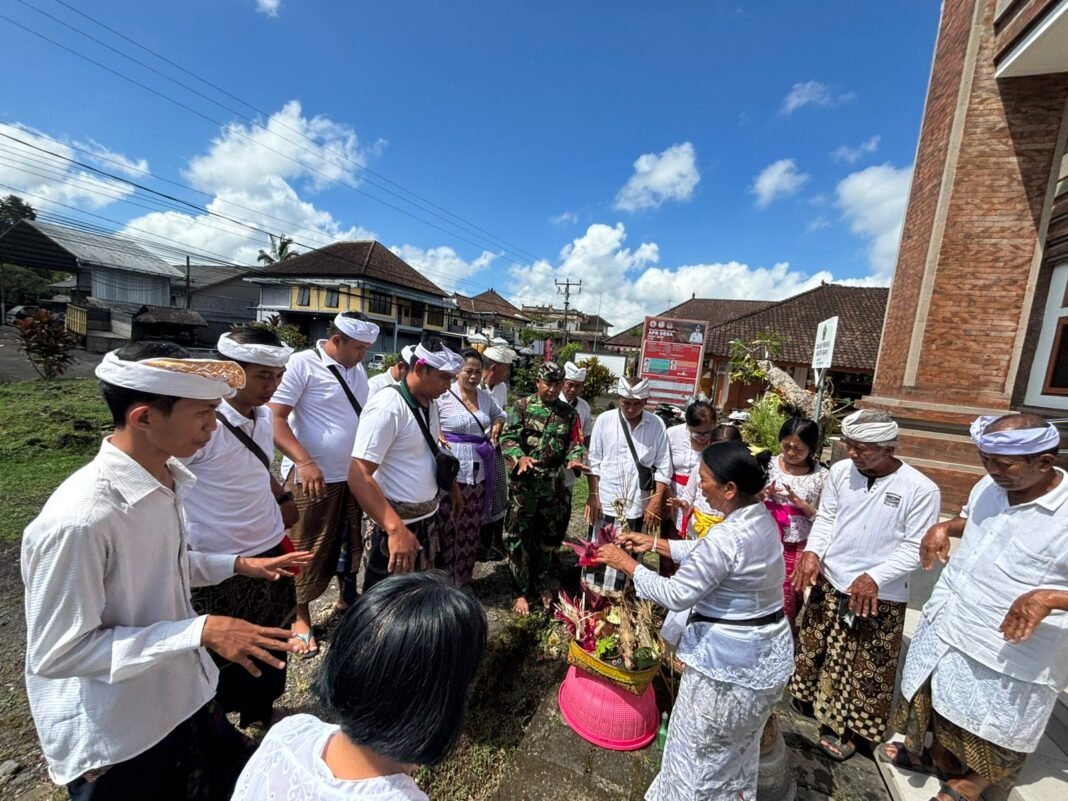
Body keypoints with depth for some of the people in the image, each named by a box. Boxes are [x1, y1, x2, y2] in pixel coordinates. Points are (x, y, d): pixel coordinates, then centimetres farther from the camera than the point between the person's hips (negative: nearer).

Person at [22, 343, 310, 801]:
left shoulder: (164, 479, -7)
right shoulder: (78, 518, -32)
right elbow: (57, 653, -24)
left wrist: (240, 565, 1)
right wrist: (201, 631, -28)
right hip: (112, 741, -6)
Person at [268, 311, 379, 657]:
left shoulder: (357, 371, 8)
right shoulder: (302, 363, -12)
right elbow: (274, 418, -16)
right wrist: (305, 462, -25)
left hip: (352, 474, 6)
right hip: (312, 476, -6)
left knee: (351, 543, 18)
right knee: (308, 550, 9)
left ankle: (347, 599, 40)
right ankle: (301, 618, 29)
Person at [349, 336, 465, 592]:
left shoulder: (430, 403, 4)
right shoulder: (387, 406, -22)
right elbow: (358, 476, -27)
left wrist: (451, 485, 18)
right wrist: (396, 529, -34)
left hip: (428, 518, 8)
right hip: (396, 523, -8)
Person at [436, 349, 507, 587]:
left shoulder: (485, 396, 8)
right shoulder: (444, 395, -10)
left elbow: (500, 415, 25)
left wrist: (496, 431, 7)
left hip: (478, 472, 6)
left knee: (471, 529, 15)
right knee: (448, 530, 3)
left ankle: (463, 581, 32)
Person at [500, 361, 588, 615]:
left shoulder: (569, 413, 6)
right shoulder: (522, 406, -2)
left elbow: (576, 443, 5)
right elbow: (508, 437, -9)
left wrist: (574, 459, -18)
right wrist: (519, 458, -27)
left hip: (555, 486, 3)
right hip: (524, 483, -2)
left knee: (549, 538, 16)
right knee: (519, 538, 6)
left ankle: (542, 585, 36)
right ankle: (521, 591, 23)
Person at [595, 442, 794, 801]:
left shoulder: (728, 538, -32)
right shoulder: (761, 518, -3)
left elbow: (676, 594, -24)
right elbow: (705, 553, 7)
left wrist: (625, 563, -15)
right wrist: (654, 542, 5)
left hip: (730, 659, -9)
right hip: (768, 650, 9)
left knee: (701, 751, 16)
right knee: (740, 744, 31)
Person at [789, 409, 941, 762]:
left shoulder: (921, 489, -17)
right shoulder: (840, 471, -8)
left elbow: (915, 548, -13)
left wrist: (874, 577, -24)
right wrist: (813, 551, -14)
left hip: (880, 596, -3)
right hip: (828, 582, 4)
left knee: (863, 666, 14)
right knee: (814, 647, 21)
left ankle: (846, 726, 36)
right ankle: (807, 699, 46)